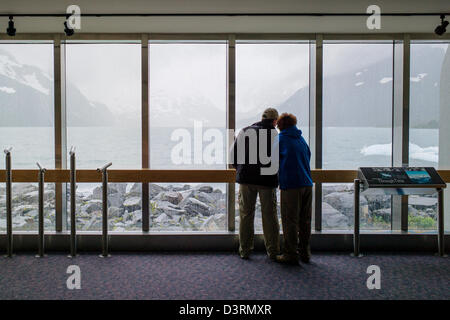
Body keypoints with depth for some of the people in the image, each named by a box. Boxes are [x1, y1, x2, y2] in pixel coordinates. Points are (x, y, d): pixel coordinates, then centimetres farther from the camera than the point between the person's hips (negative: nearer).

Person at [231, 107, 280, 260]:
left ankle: (244, 250, 14)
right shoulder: (276, 135, -3)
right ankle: (273, 251, 14)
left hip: (246, 179, 2)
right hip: (268, 179, -2)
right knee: (270, 216, 7)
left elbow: (233, 153, 6)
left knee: (246, 215, 10)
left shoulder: (245, 131, 5)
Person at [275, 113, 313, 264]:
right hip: (307, 184, 6)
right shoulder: (301, 139, 14)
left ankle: (290, 255, 6)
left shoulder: (280, 139, -3)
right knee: (305, 221, 13)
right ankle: (305, 252, 21)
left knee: (290, 221, 1)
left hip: (290, 185, -6)